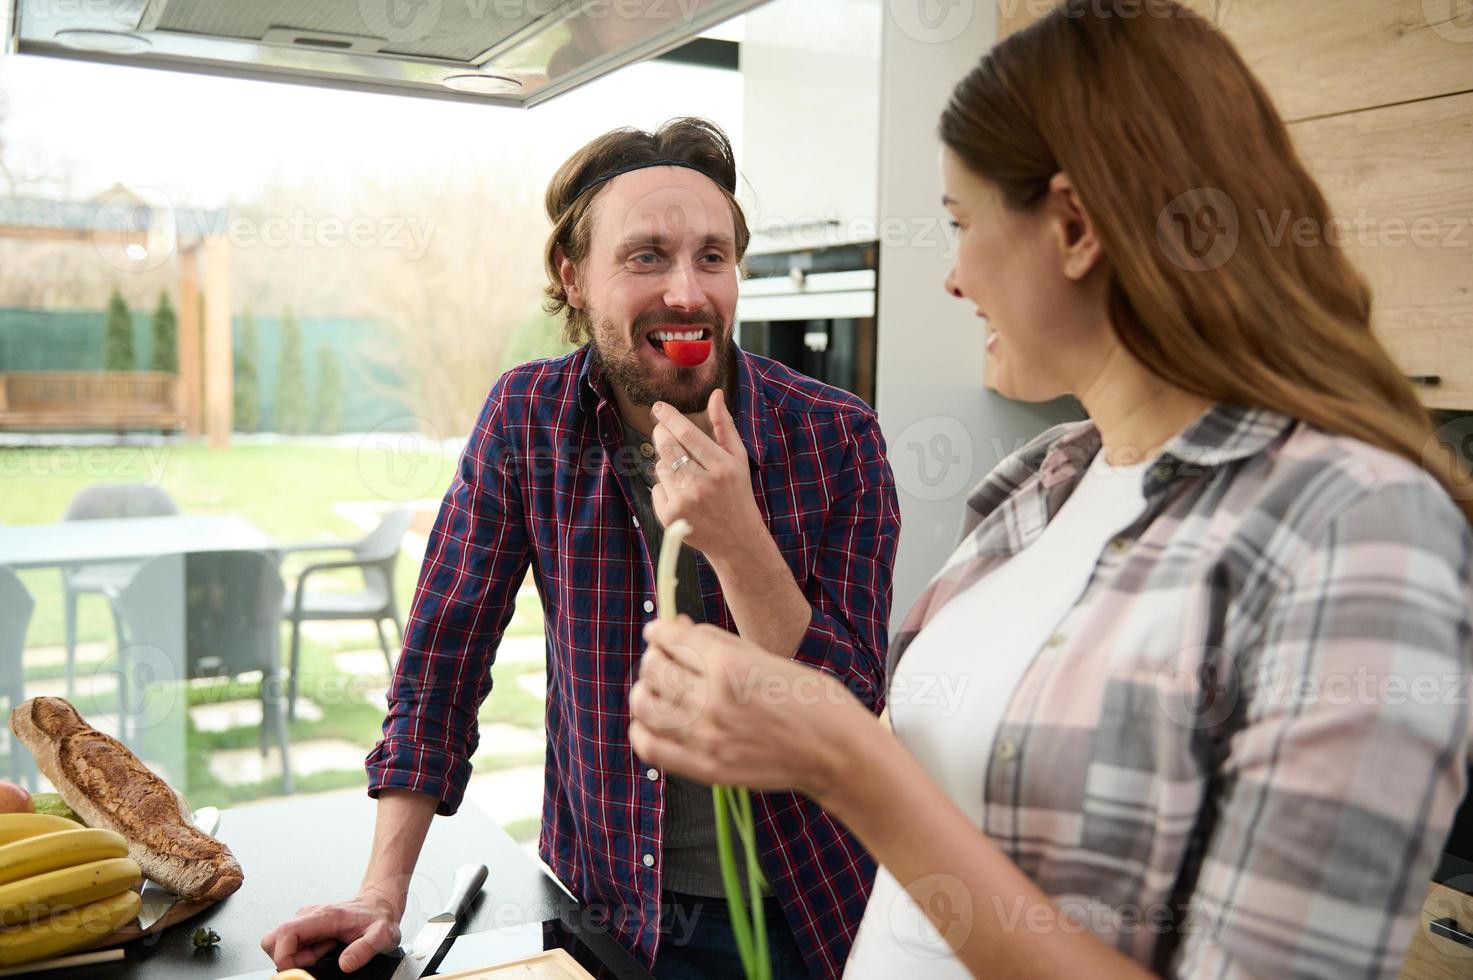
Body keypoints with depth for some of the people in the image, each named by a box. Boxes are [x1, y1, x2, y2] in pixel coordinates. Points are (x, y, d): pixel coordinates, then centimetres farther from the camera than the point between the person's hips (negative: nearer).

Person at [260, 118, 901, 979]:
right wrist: (384, 894, -8)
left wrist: (737, 538, -33)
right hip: (603, 901, 1)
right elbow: (444, 655, -4)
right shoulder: (528, 416, -10)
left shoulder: (836, 438, -16)